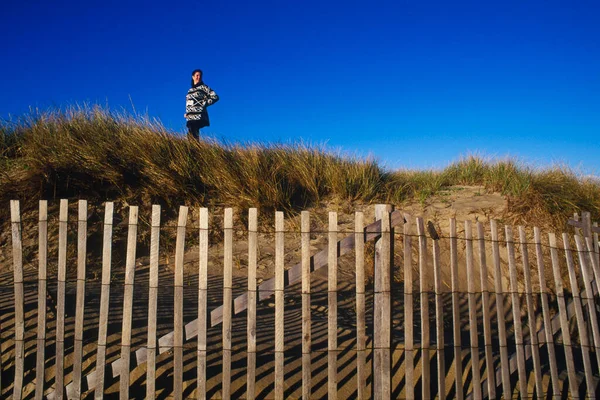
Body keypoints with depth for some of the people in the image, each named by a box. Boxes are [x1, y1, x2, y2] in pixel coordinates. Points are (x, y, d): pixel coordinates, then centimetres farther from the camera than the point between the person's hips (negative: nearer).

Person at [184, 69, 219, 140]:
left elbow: (215, 97, -2)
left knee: (193, 136, -18)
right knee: (190, 136, -2)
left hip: (198, 116, -6)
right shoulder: (190, 90, 23)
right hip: (190, 117, 6)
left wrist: (204, 103, -8)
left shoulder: (203, 87, 5)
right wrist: (186, 113, 17)